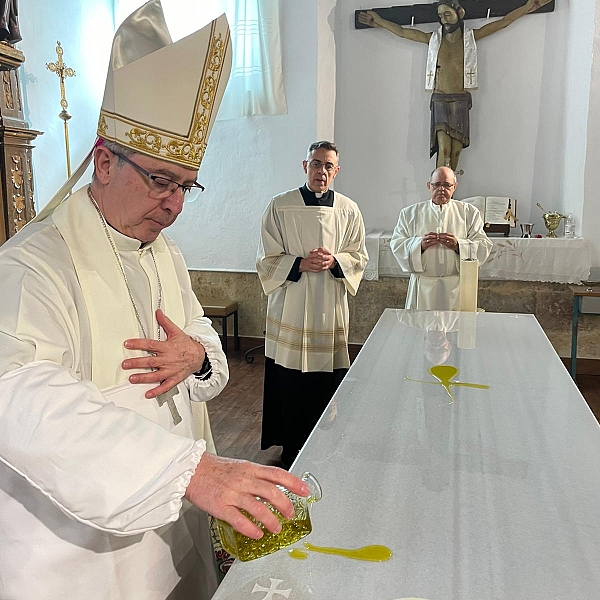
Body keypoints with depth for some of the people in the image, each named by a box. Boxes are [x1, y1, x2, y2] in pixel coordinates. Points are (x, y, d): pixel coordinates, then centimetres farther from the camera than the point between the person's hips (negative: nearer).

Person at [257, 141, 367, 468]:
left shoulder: (348, 210, 5)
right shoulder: (280, 206, -1)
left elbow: (359, 256, 9)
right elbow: (267, 259, -1)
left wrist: (334, 261, -12)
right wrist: (301, 264, -16)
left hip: (331, 307, 2)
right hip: (290, 305, -1)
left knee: (328, 379, 7)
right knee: (289, 382, 3)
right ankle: (291, 445, 21)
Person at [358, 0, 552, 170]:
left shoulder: (471, 36, 8)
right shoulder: (434, 39, 9)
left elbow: (503, 22, 9)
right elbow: (402, 31, 16)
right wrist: (379, 21, 17)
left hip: (461, 100, 1)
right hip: (440, 100, -1)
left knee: (456, 150, -5)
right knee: (444, 149, -15)